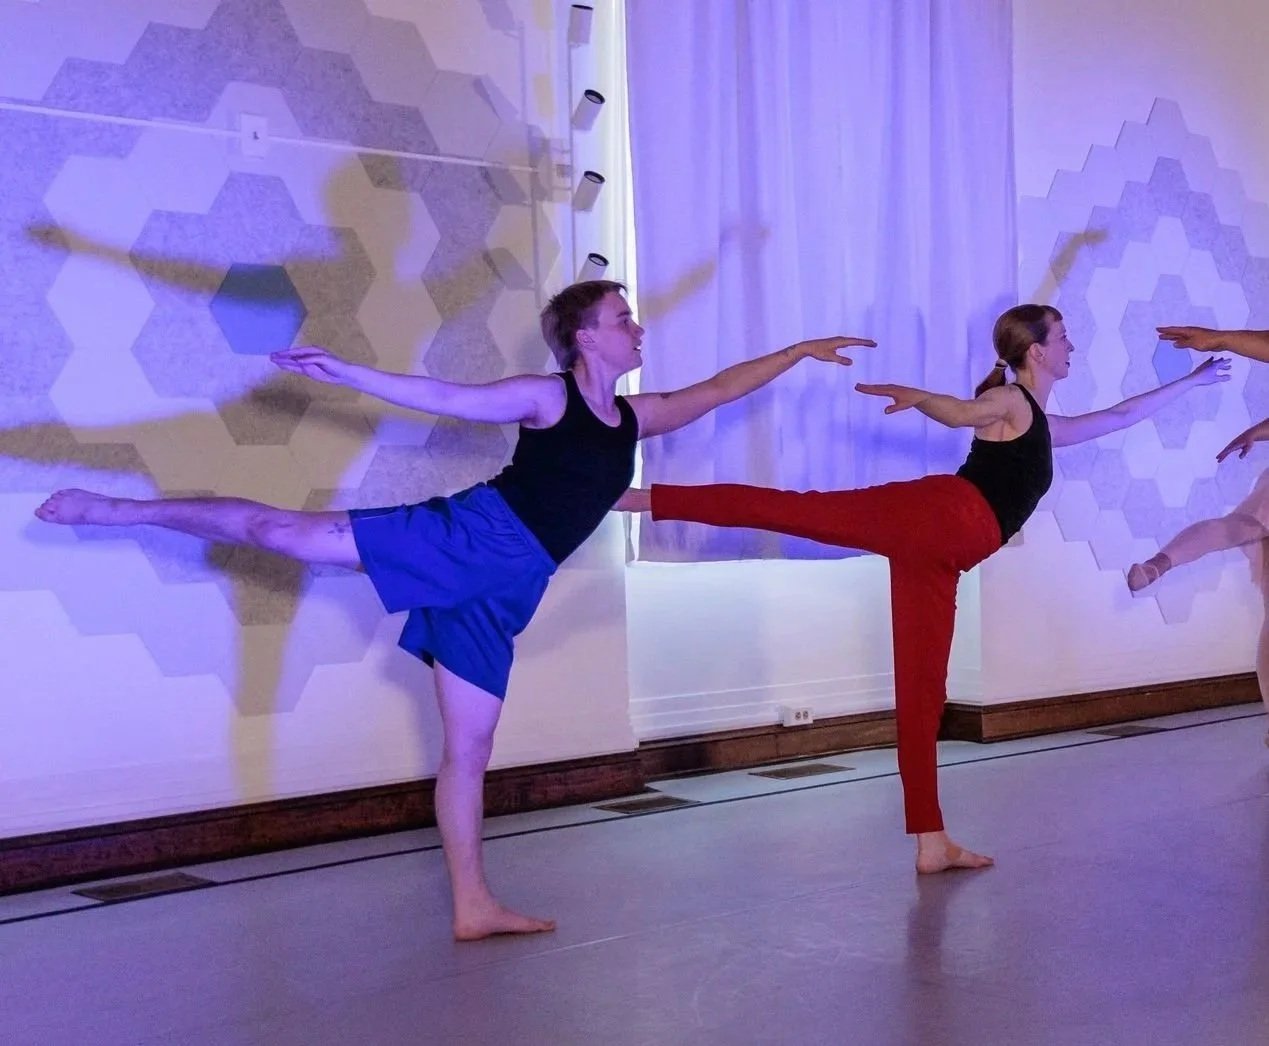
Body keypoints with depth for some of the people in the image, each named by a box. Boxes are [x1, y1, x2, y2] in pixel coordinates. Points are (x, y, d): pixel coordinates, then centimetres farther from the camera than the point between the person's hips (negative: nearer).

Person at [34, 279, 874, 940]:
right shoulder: (546, 397, -2)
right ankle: (125, 510, 0)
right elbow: (443, 398, -7)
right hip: (466, 537, -5)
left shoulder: (637, 417, 15)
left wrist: (800, 352, 26)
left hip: (501, 586, 5)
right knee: (286, 530, -14)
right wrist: (345, 373, -16)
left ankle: (474, 907, 14)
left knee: (469, 747, 9)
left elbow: (722, 388, 24)